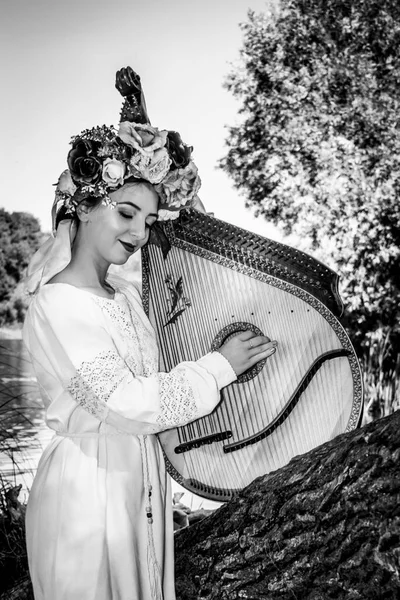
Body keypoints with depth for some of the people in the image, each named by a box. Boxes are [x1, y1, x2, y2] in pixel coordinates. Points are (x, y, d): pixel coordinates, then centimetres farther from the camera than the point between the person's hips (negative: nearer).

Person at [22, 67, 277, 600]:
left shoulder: (127, 293, 4)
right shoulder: (56, 305, -20)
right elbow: (130, 405, -25)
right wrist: (220, 366, -17)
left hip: (141, 481, 8)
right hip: (88, 489, -7)